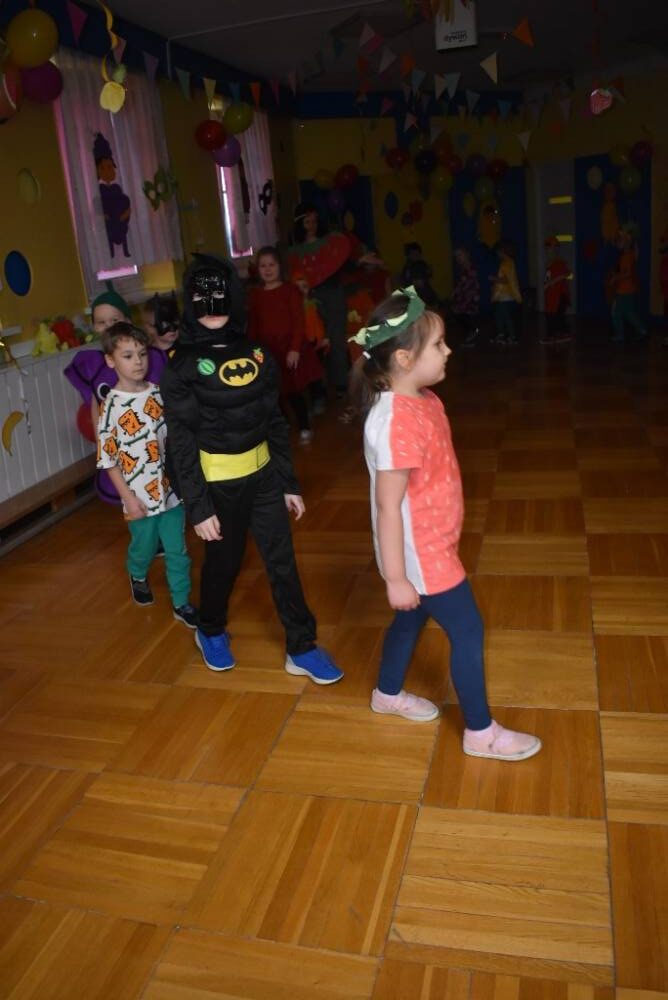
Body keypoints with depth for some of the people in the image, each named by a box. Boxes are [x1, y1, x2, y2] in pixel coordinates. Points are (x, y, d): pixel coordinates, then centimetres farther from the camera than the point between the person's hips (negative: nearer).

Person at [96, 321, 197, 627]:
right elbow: (108, 458, -10)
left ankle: (181, 603, 24)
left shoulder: (157, 393, 0)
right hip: (140, 495, -3)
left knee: (177, 550, 9)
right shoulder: (111, 405, -13)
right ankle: (138, 576, 50)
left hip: (171, 488, 3)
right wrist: (128, 497, -12)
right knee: (144, 548, 18)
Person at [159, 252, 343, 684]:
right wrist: (198, 507, -13)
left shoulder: (255, 353, 3)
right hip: (218, 482, -4)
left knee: (282, 561, 7)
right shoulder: (182, 364, -10)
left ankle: (302, 648, 21)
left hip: (263, 474, 4)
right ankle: (212, 632, 41)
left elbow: (275, 422, 8)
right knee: (223, 562, 13)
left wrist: (289, 482, 8)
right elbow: (181, 441, -11)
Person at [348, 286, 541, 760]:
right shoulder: (398, 422, -30)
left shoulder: (422, 400, 1)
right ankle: (481, 732, 23)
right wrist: (395, 577, -20)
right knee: (468, 631, 4)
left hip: (433, 545, 9)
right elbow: (388, 506, -26)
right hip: (420, 553, -9)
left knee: (413, 617, 25)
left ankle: (388, 693, 48)